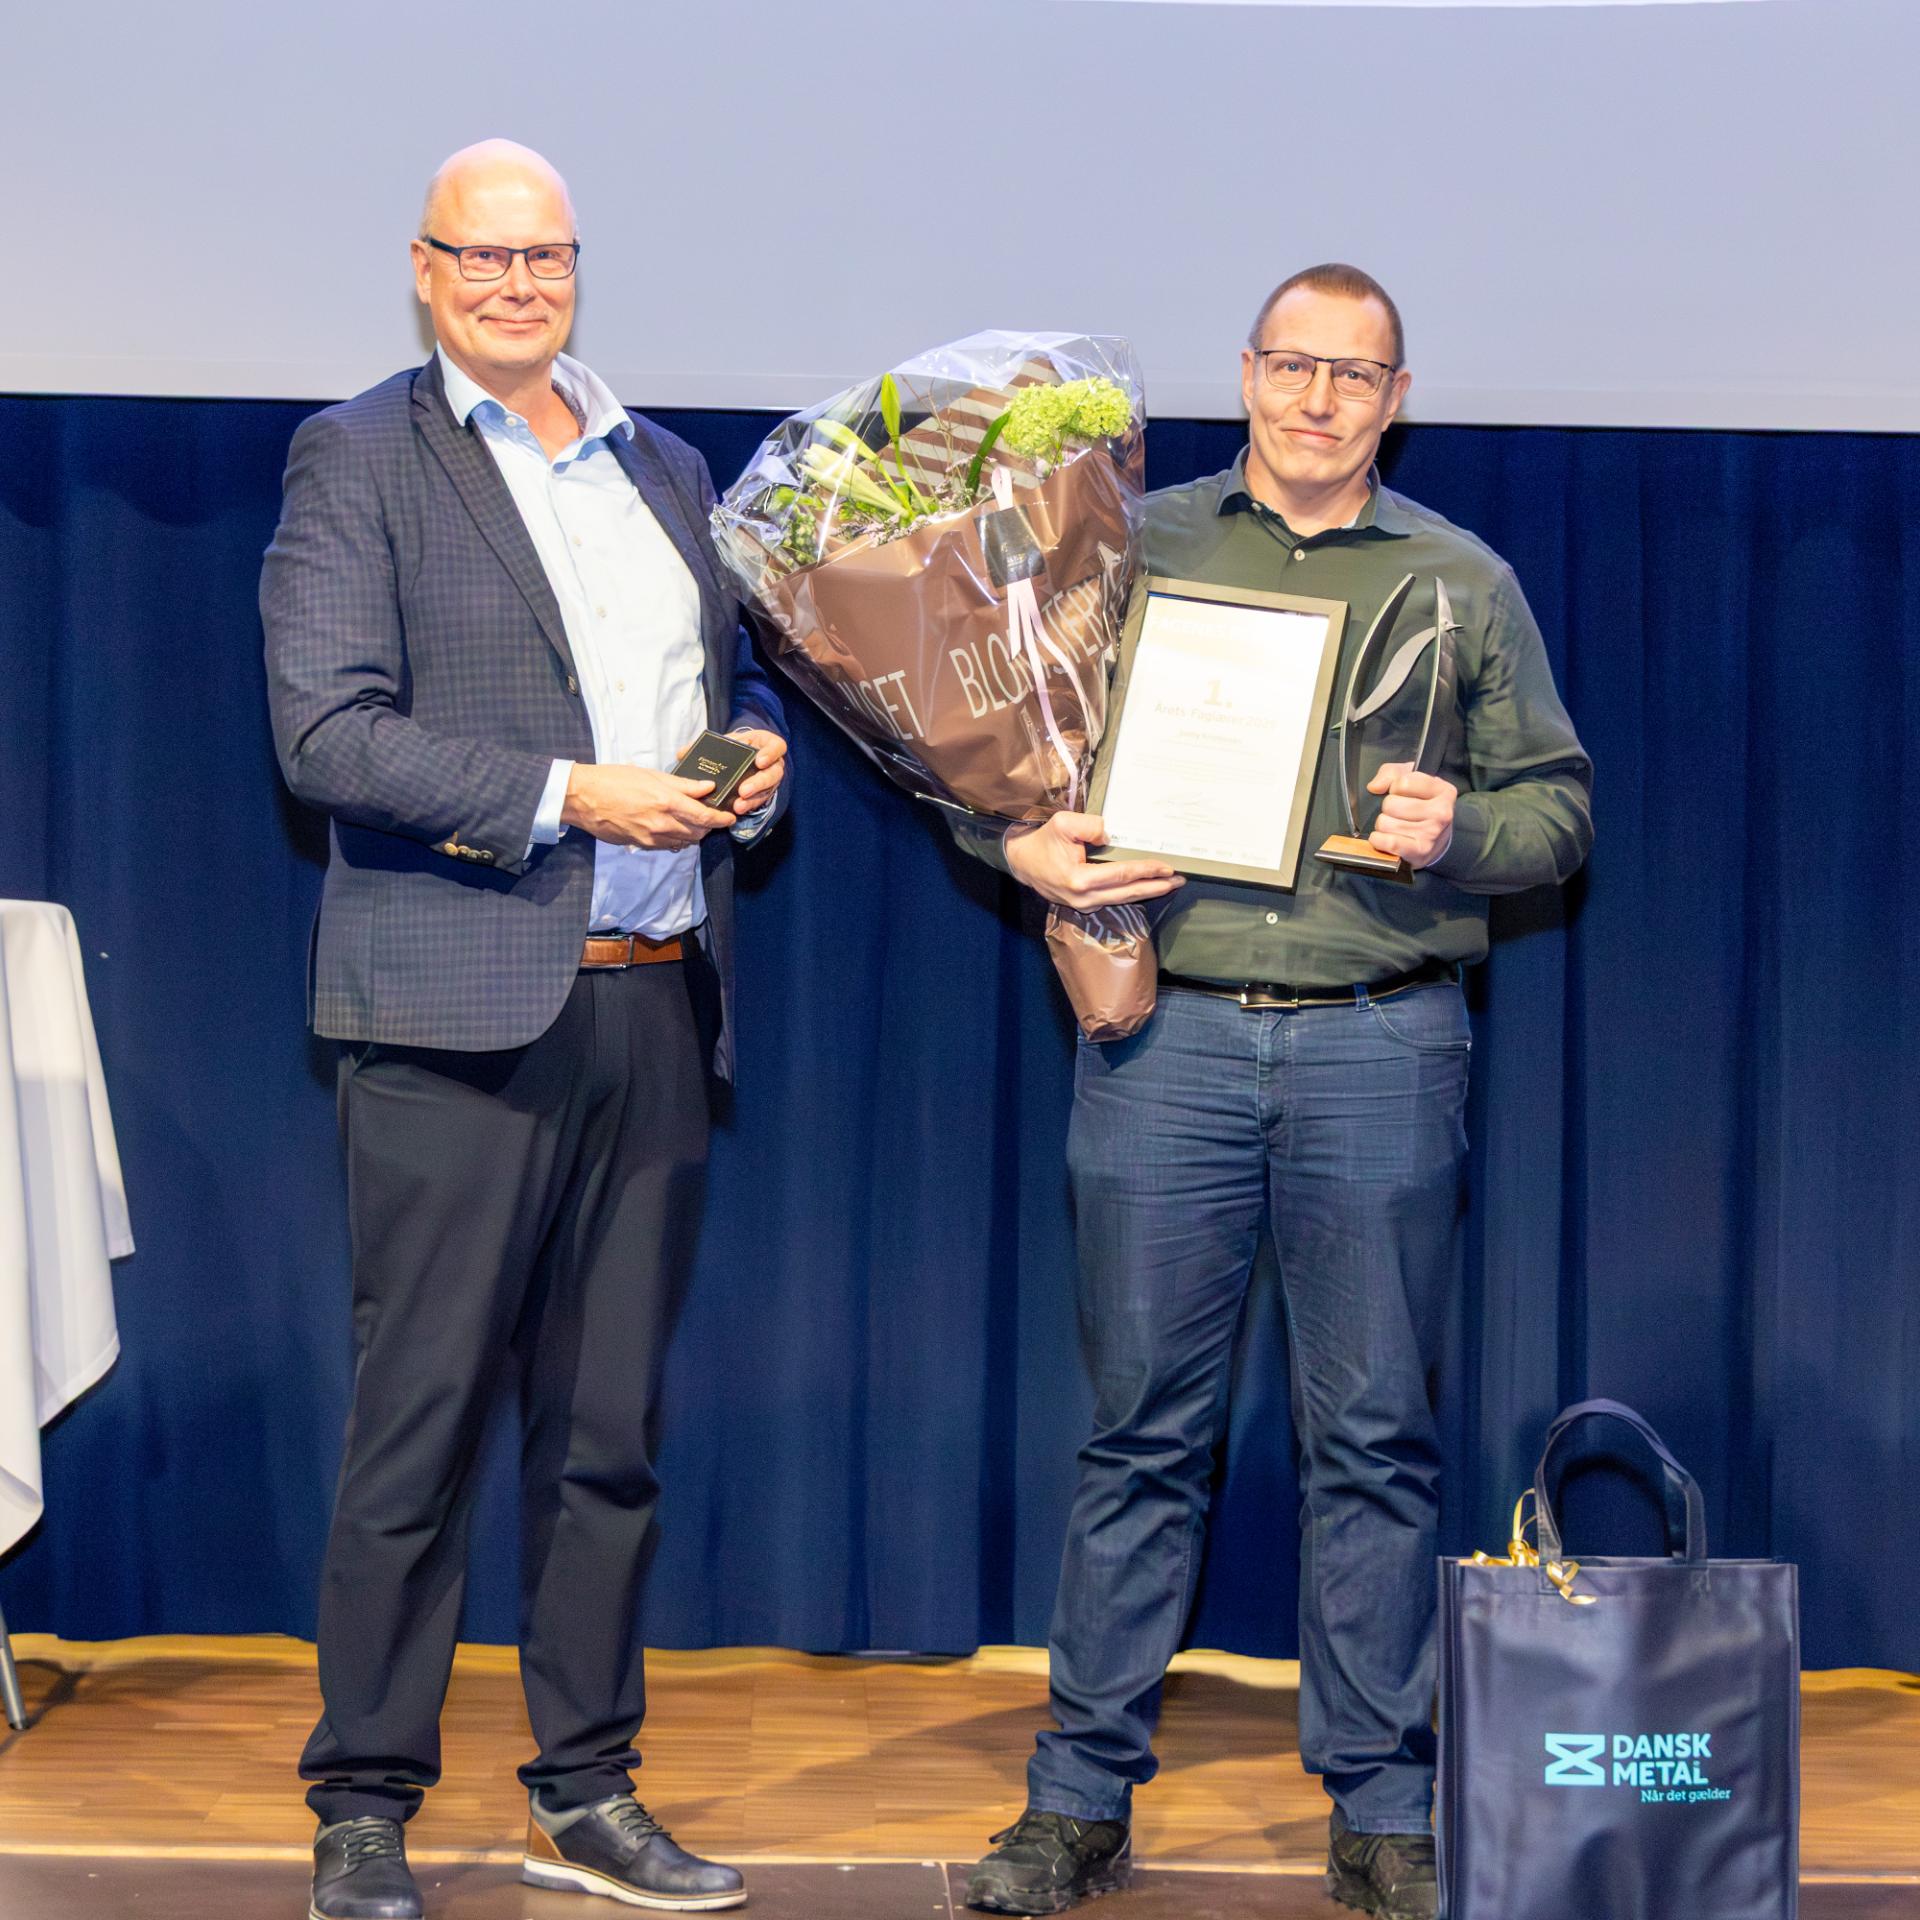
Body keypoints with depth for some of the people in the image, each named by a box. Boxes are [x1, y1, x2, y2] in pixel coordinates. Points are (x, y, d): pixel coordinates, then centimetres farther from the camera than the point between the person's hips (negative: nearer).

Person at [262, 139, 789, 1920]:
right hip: (462, 1006, -5)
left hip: (654, 1003, 6)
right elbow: (326, 731, -10)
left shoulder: (665, 471, 19)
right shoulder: (360, 456, 0)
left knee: (610, 1427, 10)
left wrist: (757, 752, 3)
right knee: (417, 1422, -3)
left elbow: (733, 678, 27)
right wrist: (569, 796, -17)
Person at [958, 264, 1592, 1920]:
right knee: (1143, 1428, 4)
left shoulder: (1464, 584, 11)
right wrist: (1024, 843, -7)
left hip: (1380, 1048, 0)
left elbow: (1559, 804, 12)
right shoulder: (1133, 548, 10)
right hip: (1165, 1035, 0)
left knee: (1375, 1439, 4)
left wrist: (1461, 828, -9)